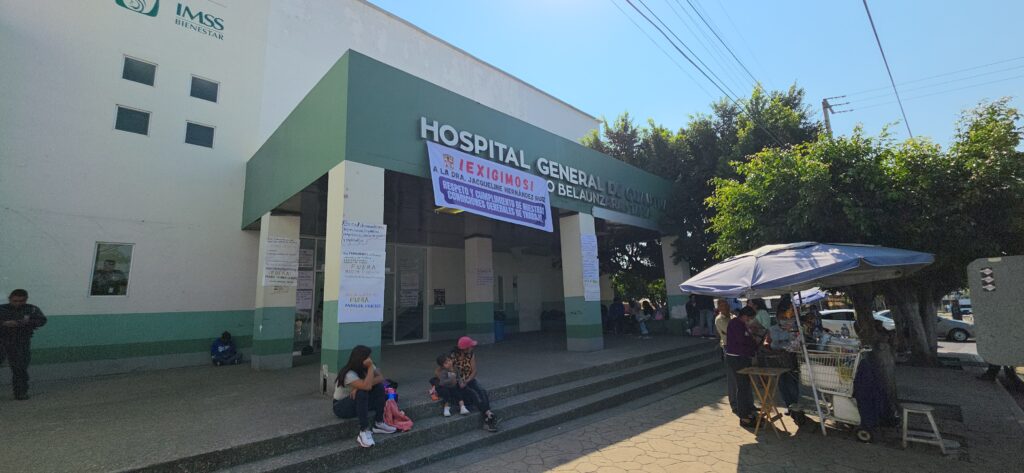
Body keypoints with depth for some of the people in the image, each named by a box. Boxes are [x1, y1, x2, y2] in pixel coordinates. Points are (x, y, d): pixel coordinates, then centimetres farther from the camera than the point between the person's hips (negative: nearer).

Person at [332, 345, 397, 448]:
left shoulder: (366, 367, -8)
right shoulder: (349, 374, -30)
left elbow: (381, 378, -19)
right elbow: (366, 386, -43)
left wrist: (363, 385, -32)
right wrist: (370, 367, -36)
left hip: (360, 403, 7)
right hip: (341, 407, -7)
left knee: (379, 386, -17)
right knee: (362, 393, -36)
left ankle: (379, 423, -9)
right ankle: (364, 431, -30)